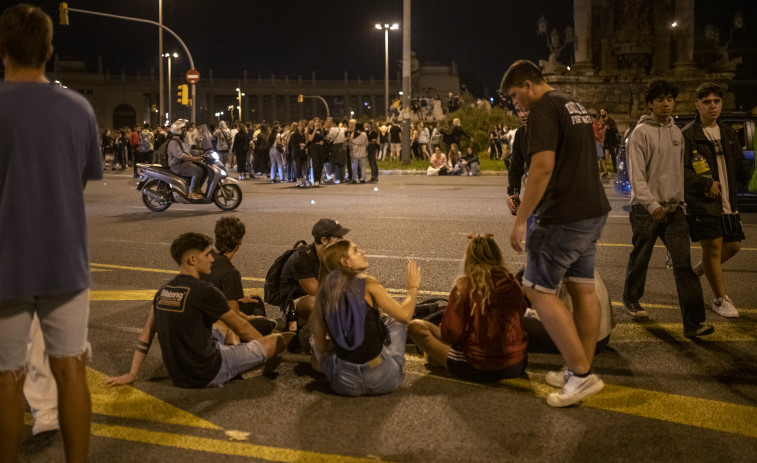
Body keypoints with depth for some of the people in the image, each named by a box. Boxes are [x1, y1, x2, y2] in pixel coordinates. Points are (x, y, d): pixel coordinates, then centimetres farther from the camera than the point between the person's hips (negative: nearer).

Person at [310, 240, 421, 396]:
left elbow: (320, 346, 7)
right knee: (393, 321, 24)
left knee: (314, 340, 30)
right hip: (383, 380, -3)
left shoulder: (322, 297, 2)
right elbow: (404, 315, -14)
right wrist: (413, 287, 5)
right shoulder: (368, 285, -9)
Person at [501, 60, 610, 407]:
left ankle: (582, 373, -4)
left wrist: (520, 219, -19)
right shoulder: (574, 106, 18)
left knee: (538, 290, -2)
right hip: (594, 210, 10)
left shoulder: (543, 109, -12)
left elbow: (542, 168, -22)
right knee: (583, 288, 12)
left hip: (564, 217, -10)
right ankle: (580, 372, 19)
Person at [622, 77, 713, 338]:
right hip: (646, 209, -5)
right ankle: (631, 299, 36)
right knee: (640, 259, 10)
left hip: (673, 208, 5)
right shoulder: (641, 133, -7)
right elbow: (636, 175, -14)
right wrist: (652, 204, -24)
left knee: (684, 262, -7)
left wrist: (679, 200, 17)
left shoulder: (677, 133, 13)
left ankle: (693, 321, -10)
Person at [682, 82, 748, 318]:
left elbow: (739, 167, 20)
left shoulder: (728, 133, 15)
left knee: (733, 245, 10)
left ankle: (696, 271, 34)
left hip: (728, 202, 7)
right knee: (713, 247, -4)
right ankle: (721, 300, 9)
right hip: (702, 203, -7)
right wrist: (706, 184, -18)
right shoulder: (688, 135, -8)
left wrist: (750, 177, 2)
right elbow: (680, 170, -14)